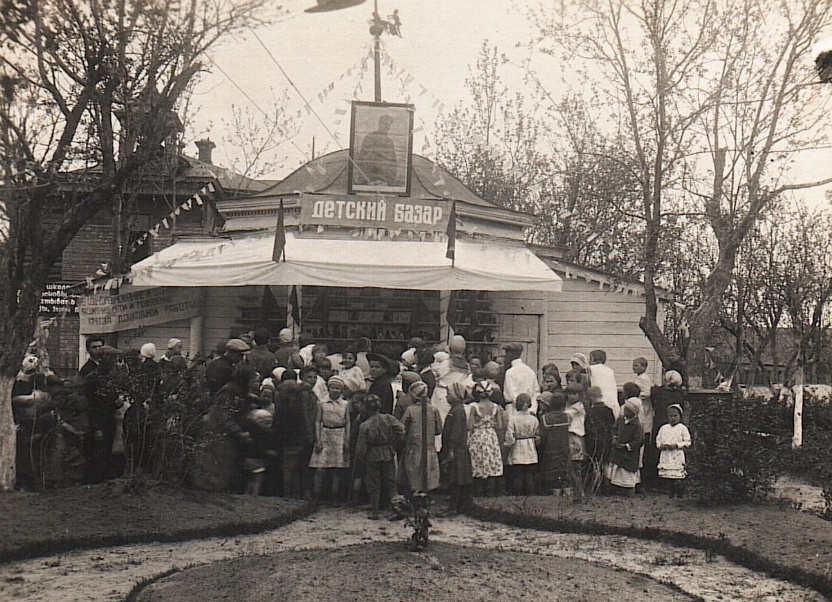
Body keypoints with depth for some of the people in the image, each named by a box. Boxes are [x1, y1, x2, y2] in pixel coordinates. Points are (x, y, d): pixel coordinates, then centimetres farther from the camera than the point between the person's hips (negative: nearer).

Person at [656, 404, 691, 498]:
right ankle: (670, 495, 18)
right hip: (665, 458, 4)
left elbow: (687, 442, -3)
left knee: (678, 480, -7)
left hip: (677, 459, -4)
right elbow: (658, 441, 16)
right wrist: (661, 446, -6)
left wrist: (676, 445, -15)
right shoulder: (663, 428, 13)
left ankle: (680, 496, 1)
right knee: (668, 480, 7)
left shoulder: (682, 428, 1)